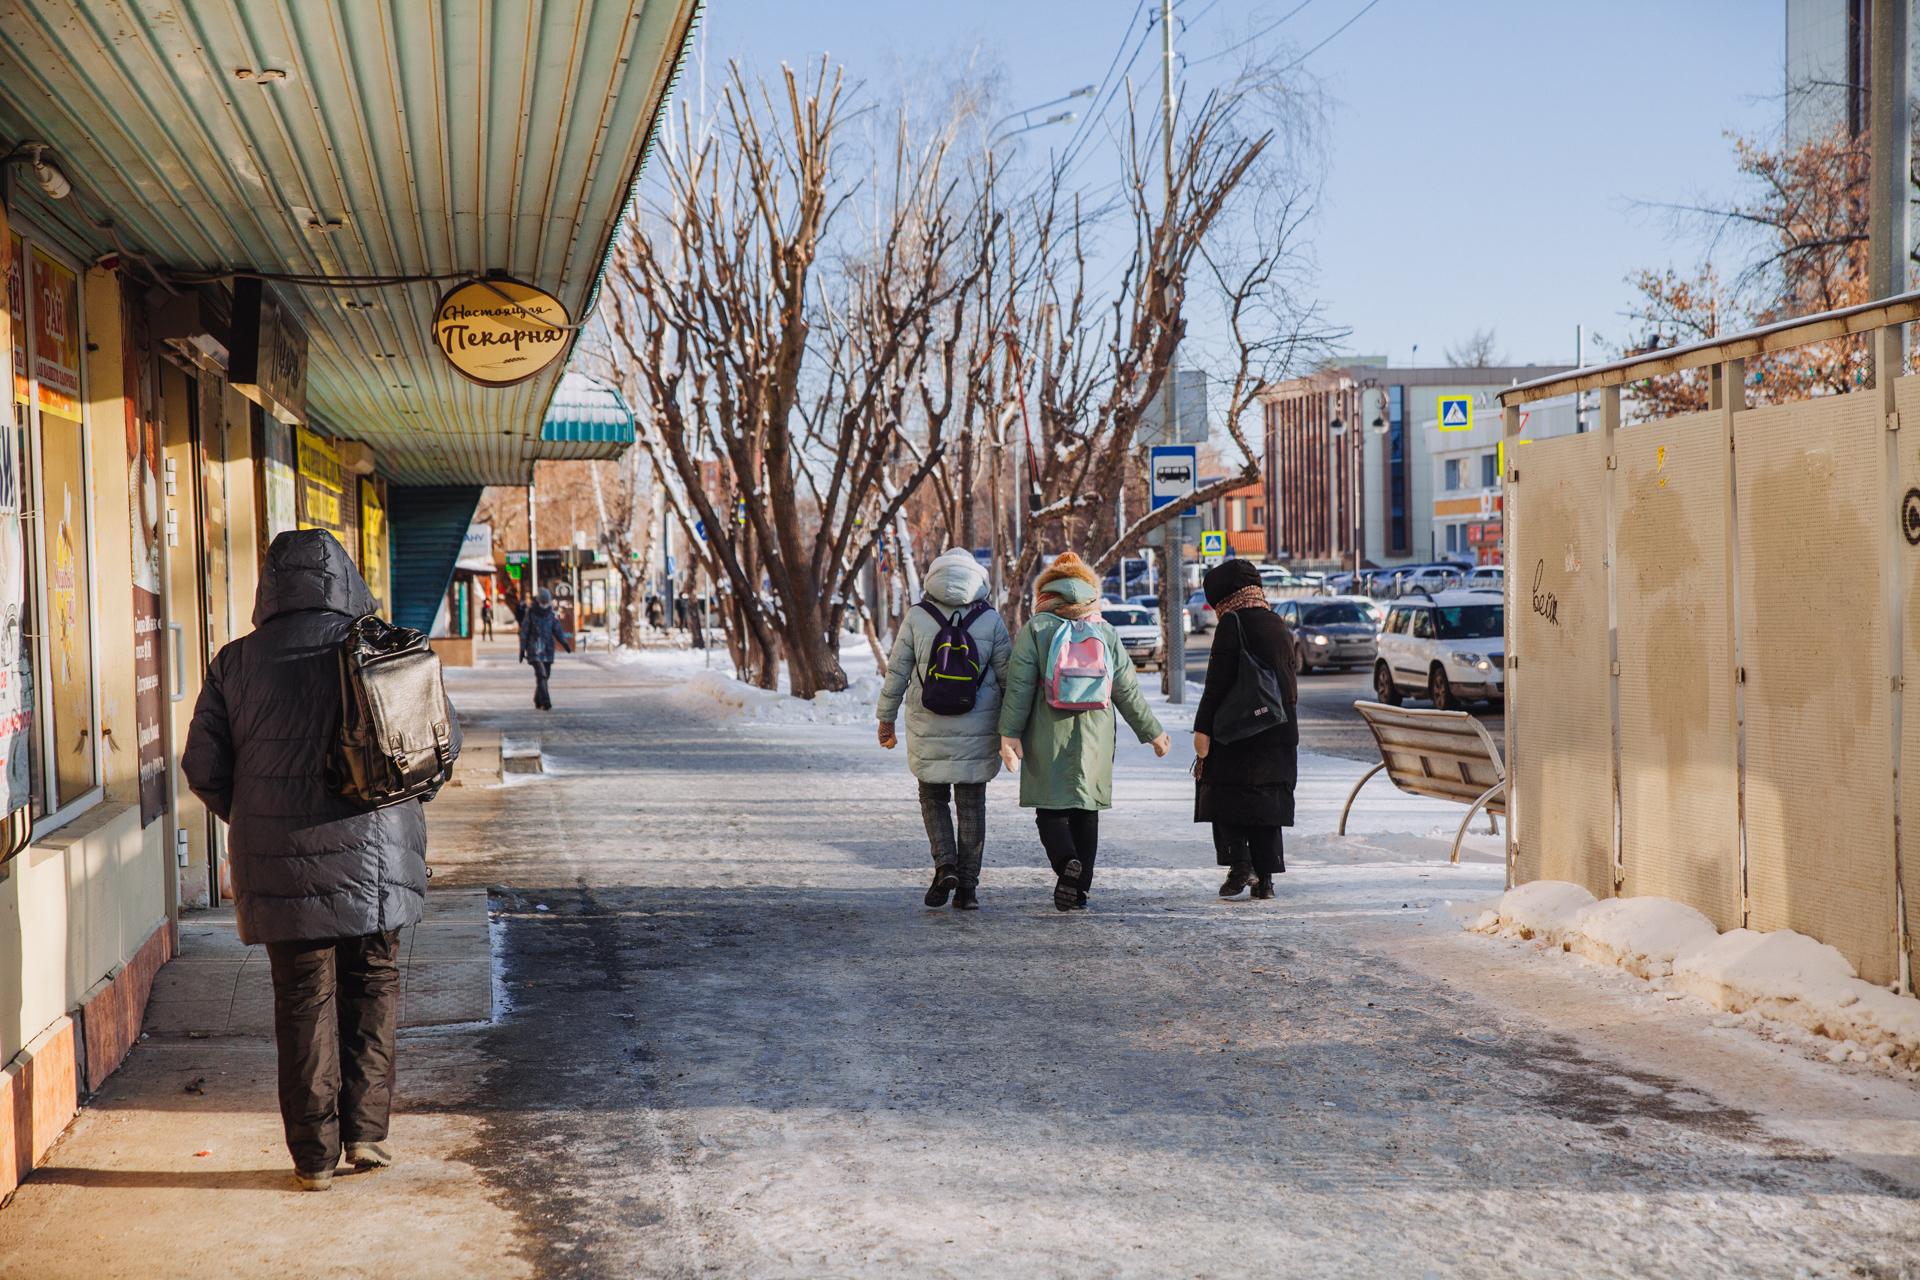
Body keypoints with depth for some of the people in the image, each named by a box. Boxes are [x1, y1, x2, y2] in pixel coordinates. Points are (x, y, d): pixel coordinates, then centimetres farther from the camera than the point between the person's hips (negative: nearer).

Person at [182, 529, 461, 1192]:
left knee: (303, 1000, 8)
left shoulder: (236, 663, 0)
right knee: (372, 987, 15)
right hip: (373, 856, 0)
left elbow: (203, 767, 1)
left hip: (280, 864, 1)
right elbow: (441, 740, 1)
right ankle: (366, 1131, 13)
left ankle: (315, 1154, 12)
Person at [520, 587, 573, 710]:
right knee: (541, 674, -17)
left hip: (548, 649, 4)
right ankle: (545, 702, -20)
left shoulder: (552, 615, 4)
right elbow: (524, 633, -2)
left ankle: (538, 701, 27)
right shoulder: (530, 614, -5)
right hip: (534, 648, -4)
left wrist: (565, 643, -15)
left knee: (545, 675, 9)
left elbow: (558, 632, 2)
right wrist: (522, 650, -4)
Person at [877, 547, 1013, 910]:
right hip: (978, 730, 0)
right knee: (972, 804, 9)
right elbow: (1009, 677, 1)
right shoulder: (991, 621, -2)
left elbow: (896, 672, 0)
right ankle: (967, 887, 8)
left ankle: (945, 865, -3)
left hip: (929, 729, 0)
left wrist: (886, 718, 10)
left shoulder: (916, 618, -3)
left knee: (933, 797, 16)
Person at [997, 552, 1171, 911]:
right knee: (1086, 811, 11)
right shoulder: (1105, 632, 8)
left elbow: (1019, 685, -9)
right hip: (1094, 737, 3)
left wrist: (1009, 733, -9)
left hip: (1049, 736, -3)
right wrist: (1152, 733, 15)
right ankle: (1080, 889, 11)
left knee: (1051, 808, 3)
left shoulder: (1035, 628, -1)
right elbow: (1127, 689, 8)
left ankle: (1066, 862, -24)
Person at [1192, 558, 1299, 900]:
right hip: (1279, 733, 6)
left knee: (1223, 795, 3)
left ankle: (1240, 864, -11)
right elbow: (1290, 684, 16)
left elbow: (1217, 683, -14)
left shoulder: (1232, 623, -9)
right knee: (1268, 802, 9)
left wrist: (1203, 732, -13)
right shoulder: (1279, 626, 13)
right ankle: (1265, 878, 9)